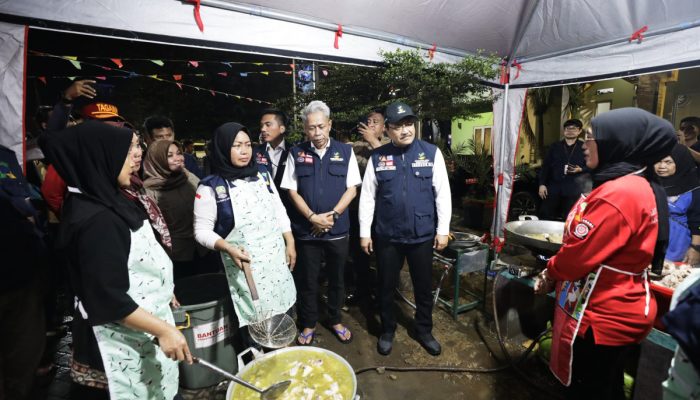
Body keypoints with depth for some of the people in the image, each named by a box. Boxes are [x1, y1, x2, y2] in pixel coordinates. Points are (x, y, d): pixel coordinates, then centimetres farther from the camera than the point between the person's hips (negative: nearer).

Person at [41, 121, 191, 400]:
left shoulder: (108, 202, 1)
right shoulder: (96, 220, -27)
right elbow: (108, 299, -26)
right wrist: (163, 330, -22)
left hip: (148, 316, 8)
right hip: (130, 335, -8)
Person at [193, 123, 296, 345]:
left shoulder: (262, 174, 2)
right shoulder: (210, 187, -11)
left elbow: (279, 211, 8)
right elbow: (202, 230, -7)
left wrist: (290, 243, 6)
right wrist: (228, 248, -22)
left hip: (277, 257, 5)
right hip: (244, 264, -4)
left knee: (283, 312, 17)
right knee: (254, 321, 7)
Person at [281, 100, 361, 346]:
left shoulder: (345, 151, 1)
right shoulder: (296, 153, 1)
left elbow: (352, 188, -1)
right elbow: (292, 191, 0)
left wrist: (333, 214, -13)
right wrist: (312, 217, -12)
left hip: (338, 229, 1)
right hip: (306, 230, 0)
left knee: (336, 279, 15)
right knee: (307, 280, 12)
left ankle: (335, 320, 36)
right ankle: (308, 324, 32)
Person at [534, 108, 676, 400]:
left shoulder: (619, 194, -27)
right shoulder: (638, 186, 8)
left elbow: (579, 254, -25)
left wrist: (549, 274, -5)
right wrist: (555, 272, 7)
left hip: (602, 316, -9)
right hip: (613, 310, 9)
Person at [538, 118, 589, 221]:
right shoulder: (555, 146, 12)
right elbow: (545, 166, 8)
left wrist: (580, 169, -15)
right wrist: (542, 184, 0)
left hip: (573, 189, -1)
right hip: (553, 186, 2)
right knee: (545, 215, 2)